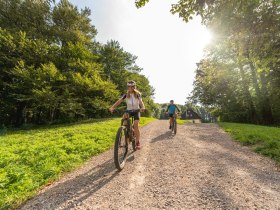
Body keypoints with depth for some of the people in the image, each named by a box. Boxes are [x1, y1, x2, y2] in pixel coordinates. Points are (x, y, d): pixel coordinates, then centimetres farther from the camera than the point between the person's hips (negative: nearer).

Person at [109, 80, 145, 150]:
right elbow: (119, 101, -17)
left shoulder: (137, 94, -8)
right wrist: (112, 107, -34)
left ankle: (137, 142, -3)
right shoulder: (126, 95, -4)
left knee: (136, 126, -17)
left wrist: (142, 107, -48)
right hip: (129, 111, 3)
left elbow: (141, 102, -24)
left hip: (136, 111, -2)